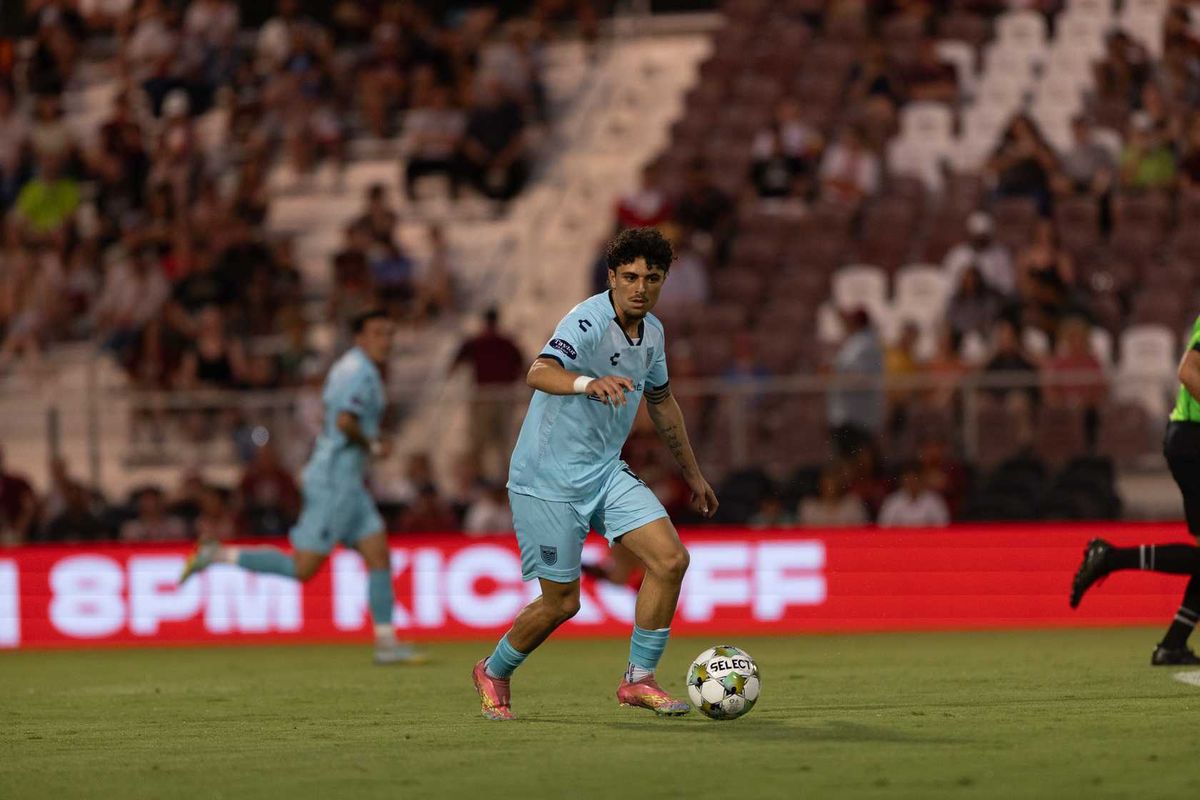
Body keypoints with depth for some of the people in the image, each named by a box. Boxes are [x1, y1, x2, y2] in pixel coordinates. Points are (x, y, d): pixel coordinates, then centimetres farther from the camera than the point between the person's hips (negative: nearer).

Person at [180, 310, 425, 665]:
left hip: (348, 485, 10)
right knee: (302, 568, -8)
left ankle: (386, 642, 5)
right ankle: (218, 556, -1)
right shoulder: (360, 371, -14)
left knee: (379, 556, 5)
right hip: (335, 482, -10)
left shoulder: (350, 366, 16)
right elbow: (345, 422, -27)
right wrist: (372, 445, -12)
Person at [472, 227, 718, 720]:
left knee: (671, 559, -11)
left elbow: (661, 402, 23)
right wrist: (590, 383, -60)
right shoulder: (588, 323, -20)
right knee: (562, 602, -1)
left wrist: (693, 475, 28)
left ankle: (638, 679, 1)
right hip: (550, 478, -7)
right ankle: (494, 673, 27)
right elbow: (540, 373, -39)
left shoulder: (651, 332, 5)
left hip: (606, 471, 7)